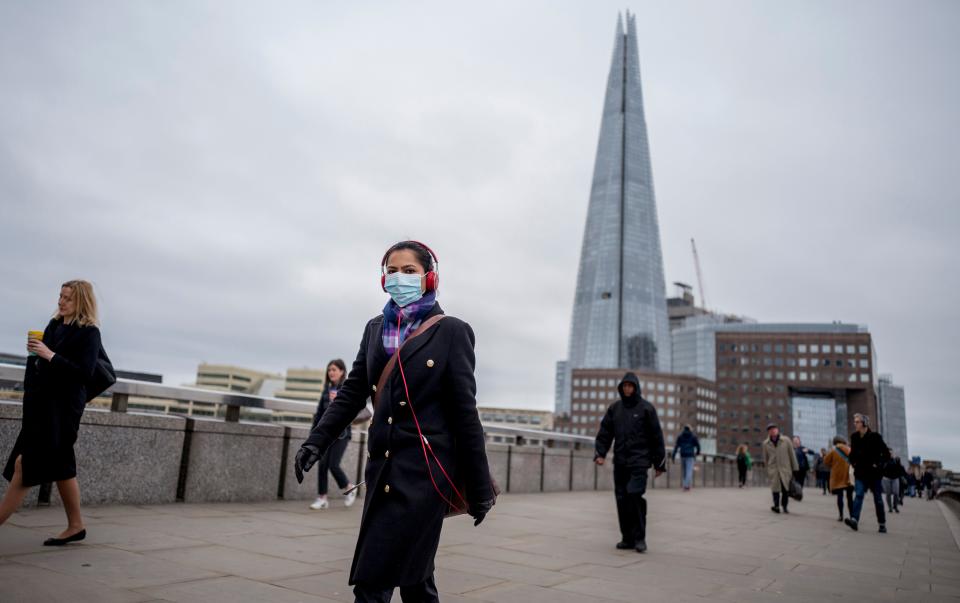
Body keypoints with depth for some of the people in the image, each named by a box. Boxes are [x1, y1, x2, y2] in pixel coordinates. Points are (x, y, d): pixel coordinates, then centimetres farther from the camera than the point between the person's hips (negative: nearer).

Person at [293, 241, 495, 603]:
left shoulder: (450, 331, -5)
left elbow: (464, 411, -6)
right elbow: (352, 393, 9)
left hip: (424, 468, -6)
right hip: (383, 465, 6)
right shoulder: (375, 329, 11)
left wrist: (479, 487, -5)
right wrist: (317, 441, -6)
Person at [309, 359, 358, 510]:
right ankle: (322, 498, 11)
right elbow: (320, 410, 15)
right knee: (322, 464, 1)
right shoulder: (327, 388, 11)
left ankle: (350, 489, 18)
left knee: (333, 465, -7)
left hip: (340, 432, -5)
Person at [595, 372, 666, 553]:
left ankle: (639, 538, -2)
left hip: (639, 461, -4)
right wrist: (600, 453, -5)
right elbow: (604, 432, 9)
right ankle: (628, 538, 16)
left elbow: (657, 436, 1)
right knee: (622, 499, 5)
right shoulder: (614, 408, 9)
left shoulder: (646, 408, -1)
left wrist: (659, 463, -1)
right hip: (619, 462, 4)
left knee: (635, 494, -16)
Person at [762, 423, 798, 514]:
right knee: (775, 488, -8)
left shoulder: (786, 441, 2)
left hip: (785, 469, 0)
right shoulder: (765, 444, 6)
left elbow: (792, 455, 6)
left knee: (786, 489, 0)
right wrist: (767, 470, 14)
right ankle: (776, 506, -5)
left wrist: (795, 469, 6)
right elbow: (765, 458, 14)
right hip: (773, 470, 0)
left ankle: (784, 507, 13)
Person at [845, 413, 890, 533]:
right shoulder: (854, 437, 6)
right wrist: (853, 463, 8)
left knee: (877, 498, 6)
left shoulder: (874, 436, -9)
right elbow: (852, 453, 21)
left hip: (873, 473, -3)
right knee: (859, 495, -11)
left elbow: (886, 453, -8)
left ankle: (882, 524, 18)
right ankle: (854, 520, -23)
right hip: (861, 472, 3)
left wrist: (879, 464, -13)